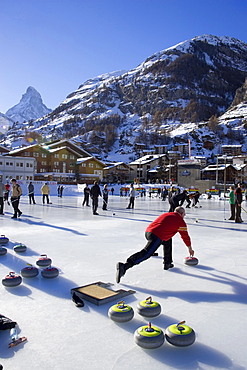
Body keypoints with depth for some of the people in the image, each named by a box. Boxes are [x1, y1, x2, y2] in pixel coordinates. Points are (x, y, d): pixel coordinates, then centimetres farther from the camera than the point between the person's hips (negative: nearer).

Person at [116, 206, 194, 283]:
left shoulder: (166, 214, 30)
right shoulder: (180, 221, 13)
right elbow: (185, 236, 23)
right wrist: (190, 248, 39)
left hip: (148, 231, 8)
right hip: (156, 236, -8)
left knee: (168, 241, 29)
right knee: (146, 254, -15)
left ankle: (167, 263, 34)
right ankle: (124, 267, -28)